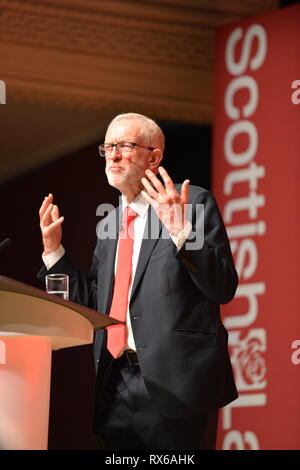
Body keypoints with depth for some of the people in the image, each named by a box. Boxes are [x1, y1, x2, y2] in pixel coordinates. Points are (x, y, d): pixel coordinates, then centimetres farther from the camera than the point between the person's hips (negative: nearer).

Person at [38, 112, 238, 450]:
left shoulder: (194, 203, -3)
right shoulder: (110, 222, 18)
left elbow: (224, 288, -11)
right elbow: (95, 303, 17)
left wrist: (181, 231, -23)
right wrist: (53, 250, 10)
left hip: (173, 382, -6)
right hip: (115, 384, 6)